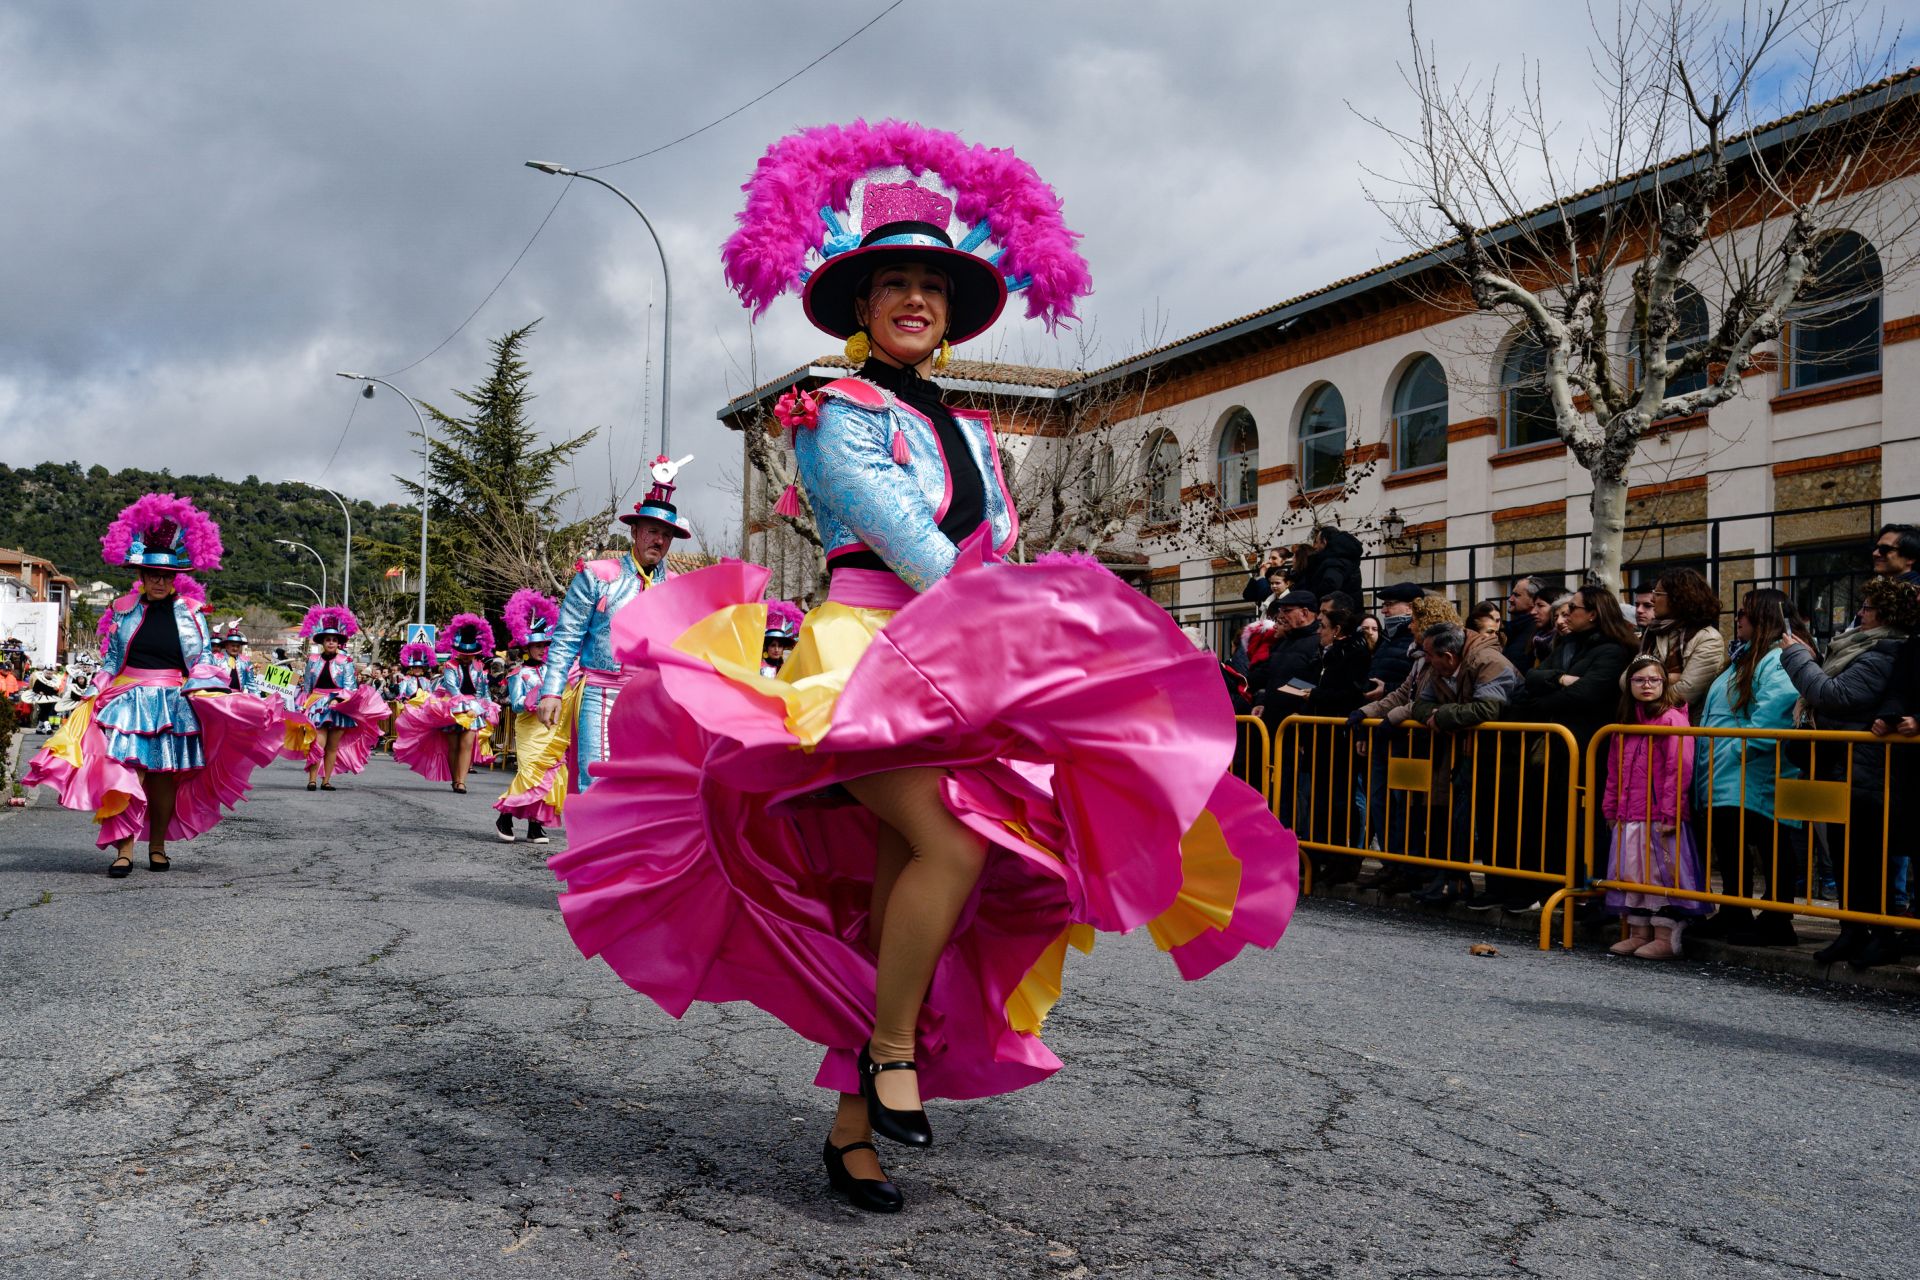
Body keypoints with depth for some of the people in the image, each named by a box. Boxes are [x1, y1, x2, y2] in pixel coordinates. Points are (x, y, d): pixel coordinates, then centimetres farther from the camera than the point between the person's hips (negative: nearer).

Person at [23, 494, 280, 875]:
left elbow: (204, 659, 6)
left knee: (166, 775, 6)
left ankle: (157, 845, 19)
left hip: (175, 705, 0)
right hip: (129, 700, 0)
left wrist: (202, 694, -6)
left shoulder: (192, 612, 5)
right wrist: (94, 696, 4)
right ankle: (124, 847, -11)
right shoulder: (123, 610, 7)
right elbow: (111, 660, 10)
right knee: (126, 772, -12)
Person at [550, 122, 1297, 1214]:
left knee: (901, 897, 1)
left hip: (959, 672, 6)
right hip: (864, 652, -6)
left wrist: (1018, 642, -2)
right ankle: (891, 1052, -7)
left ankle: (853, 1126, 10)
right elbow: (911, 545, -10)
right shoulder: (834, 414, 2)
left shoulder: (969, 433, 22)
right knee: (953, 843, -27)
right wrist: (985, 615, -7)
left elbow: (1000, 559, 15)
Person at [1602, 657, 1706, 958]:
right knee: (1631, 873, 11)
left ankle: (1666, 938, 4)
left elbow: (1679, 769, -15)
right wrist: (1611, 809, 14)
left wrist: (1669, 813, -18)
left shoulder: (1672, 718, -8)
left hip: (1660, 817, -7)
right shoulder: (1625, 724, 15)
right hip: (1629, 817, 7)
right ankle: (1638, 933, 20)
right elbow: (1614, 771, 19)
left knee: (1661, 873, -3)